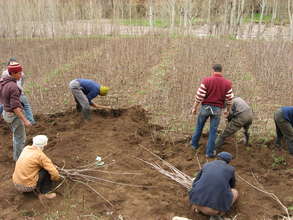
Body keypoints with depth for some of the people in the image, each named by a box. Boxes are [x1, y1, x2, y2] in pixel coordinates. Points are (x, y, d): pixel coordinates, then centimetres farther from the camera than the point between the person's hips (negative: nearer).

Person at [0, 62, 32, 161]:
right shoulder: (13, 87, -28)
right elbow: (15, 107, -29)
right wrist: (25, 120, -25)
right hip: (14, 115, -9)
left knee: (17, 135, 25)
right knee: (20, 138, 7)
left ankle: (17, 156, 39)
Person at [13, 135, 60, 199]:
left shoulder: (26, 149, 5)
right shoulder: (40, 155, -16)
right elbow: (54, 172, -14)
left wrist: (51, 165, 29)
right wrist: (57, 177, 9)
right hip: (28, 186, -8)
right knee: (47, 169, 0)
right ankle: (44, 193, 6)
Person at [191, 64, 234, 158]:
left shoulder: (206, 80, -13)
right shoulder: (227, 83, -8)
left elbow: (199, 96, -13)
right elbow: (229, 99, -3)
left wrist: (194, 108, -2)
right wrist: (228, 111, 12)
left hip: (205, 107, 0)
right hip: (217, 109, 0)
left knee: (199, 126, 23)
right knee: (213, 131, 10)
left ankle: (194, 144, 38)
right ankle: (209, 152, 14)